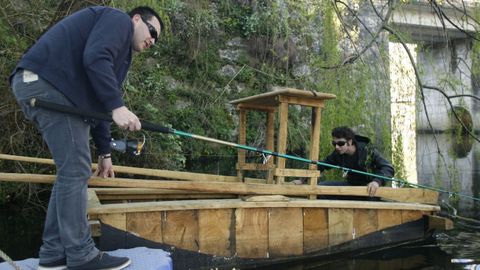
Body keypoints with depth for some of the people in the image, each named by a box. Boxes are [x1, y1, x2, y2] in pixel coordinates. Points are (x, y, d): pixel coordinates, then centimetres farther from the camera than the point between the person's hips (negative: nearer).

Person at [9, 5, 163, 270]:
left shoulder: (119, 46, 30)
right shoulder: (118, 19, 3)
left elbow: (95, 101, 30)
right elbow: (94, 58, -18)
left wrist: (104, 152, 30)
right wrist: (117, 106, -22)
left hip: (41, 86, 11)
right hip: (47, 82, -10)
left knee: (71, 171, 11)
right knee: (76, 170, -8)